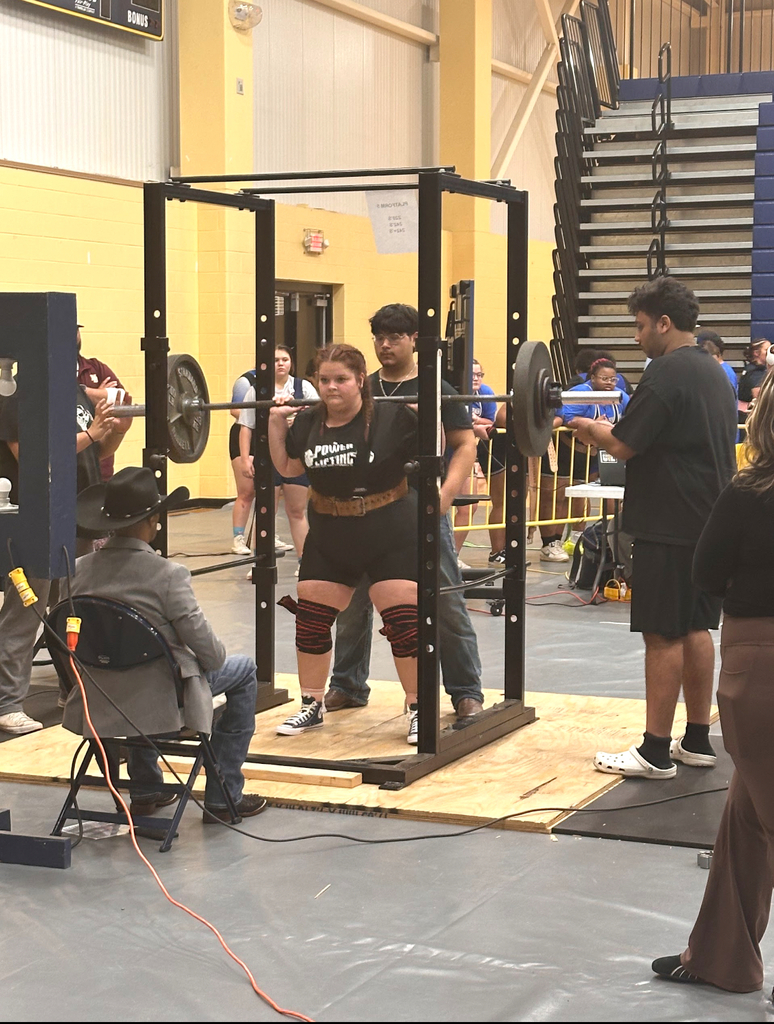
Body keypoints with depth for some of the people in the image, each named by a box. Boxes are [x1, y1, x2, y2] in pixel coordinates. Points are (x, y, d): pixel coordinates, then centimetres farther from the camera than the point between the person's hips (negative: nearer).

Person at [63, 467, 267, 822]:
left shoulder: (79, 570, -7)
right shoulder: (167, 574, -21)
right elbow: (205, 646, -16)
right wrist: (219, 658, 7)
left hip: (100, 701, 6)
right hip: (159, 702, -5)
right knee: (244, 670, 19)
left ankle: (144, 791, 42)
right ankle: (223, 799, 20)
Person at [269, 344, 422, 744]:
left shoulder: (393, 418, -12)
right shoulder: (308, 424, 2)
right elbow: (287, 467, 15)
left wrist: (426, 415, -22)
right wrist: (275, 421, 6)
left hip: (390, 540, -5)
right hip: (328, 540, 5)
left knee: (404, 624, -5)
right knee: (310, 622, 8)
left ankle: (418, 711, 9)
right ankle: (311, 706, 24)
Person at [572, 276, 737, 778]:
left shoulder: (667, 372, -16)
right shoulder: (715, 372, 14)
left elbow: (624, 445, -18)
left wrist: (583, 426, 0)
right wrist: (608, 429, 24)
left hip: (670, 528, -9)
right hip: (709, 524, 9)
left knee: (663, 635, -5)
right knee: (695, 629, 14)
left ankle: (655, 753, -1)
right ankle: (697, 741, 19)